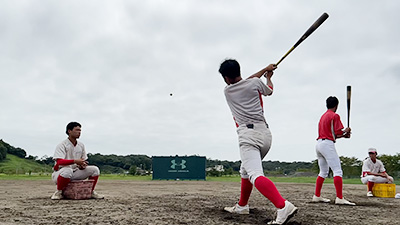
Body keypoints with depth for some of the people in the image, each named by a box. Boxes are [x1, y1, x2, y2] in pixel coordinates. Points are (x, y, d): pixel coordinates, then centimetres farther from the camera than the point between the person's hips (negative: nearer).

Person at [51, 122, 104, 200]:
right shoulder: (62, 145, -13)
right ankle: (58, 192, -18)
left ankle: (91, 191, 4)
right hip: (60, 173, -6)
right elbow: (59, 161, -26)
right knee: (67, 170, -41)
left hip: (75, 173, 6)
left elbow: (83, 161, 13)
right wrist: (75, 161, -36)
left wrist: (82, 165, -12)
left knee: (95, 169, -10)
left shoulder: (81, 145, 8)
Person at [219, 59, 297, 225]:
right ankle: (242, 206, 35)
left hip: (248, 135, -6)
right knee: (245, 170, 24)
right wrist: (268, 77, 50)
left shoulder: (227, 91, 10)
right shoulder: (255, 82, 9)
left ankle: (283, 206, -40)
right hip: (266, 134, 6)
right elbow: (269, 90, 30)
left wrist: (265, 70, 37)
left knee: (255, 175, -20)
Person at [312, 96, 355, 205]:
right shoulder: (335, 115, -4)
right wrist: (346, 131, 7)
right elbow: (338, 132, -12)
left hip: (319, 143, 9)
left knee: (323, 172, 15)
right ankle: (339, 198, -19)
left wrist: (343, 135, 20)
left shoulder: (323, 116, 22)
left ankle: (317, 196, 16)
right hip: (327, 144, -9)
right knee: (337, 171, -11)